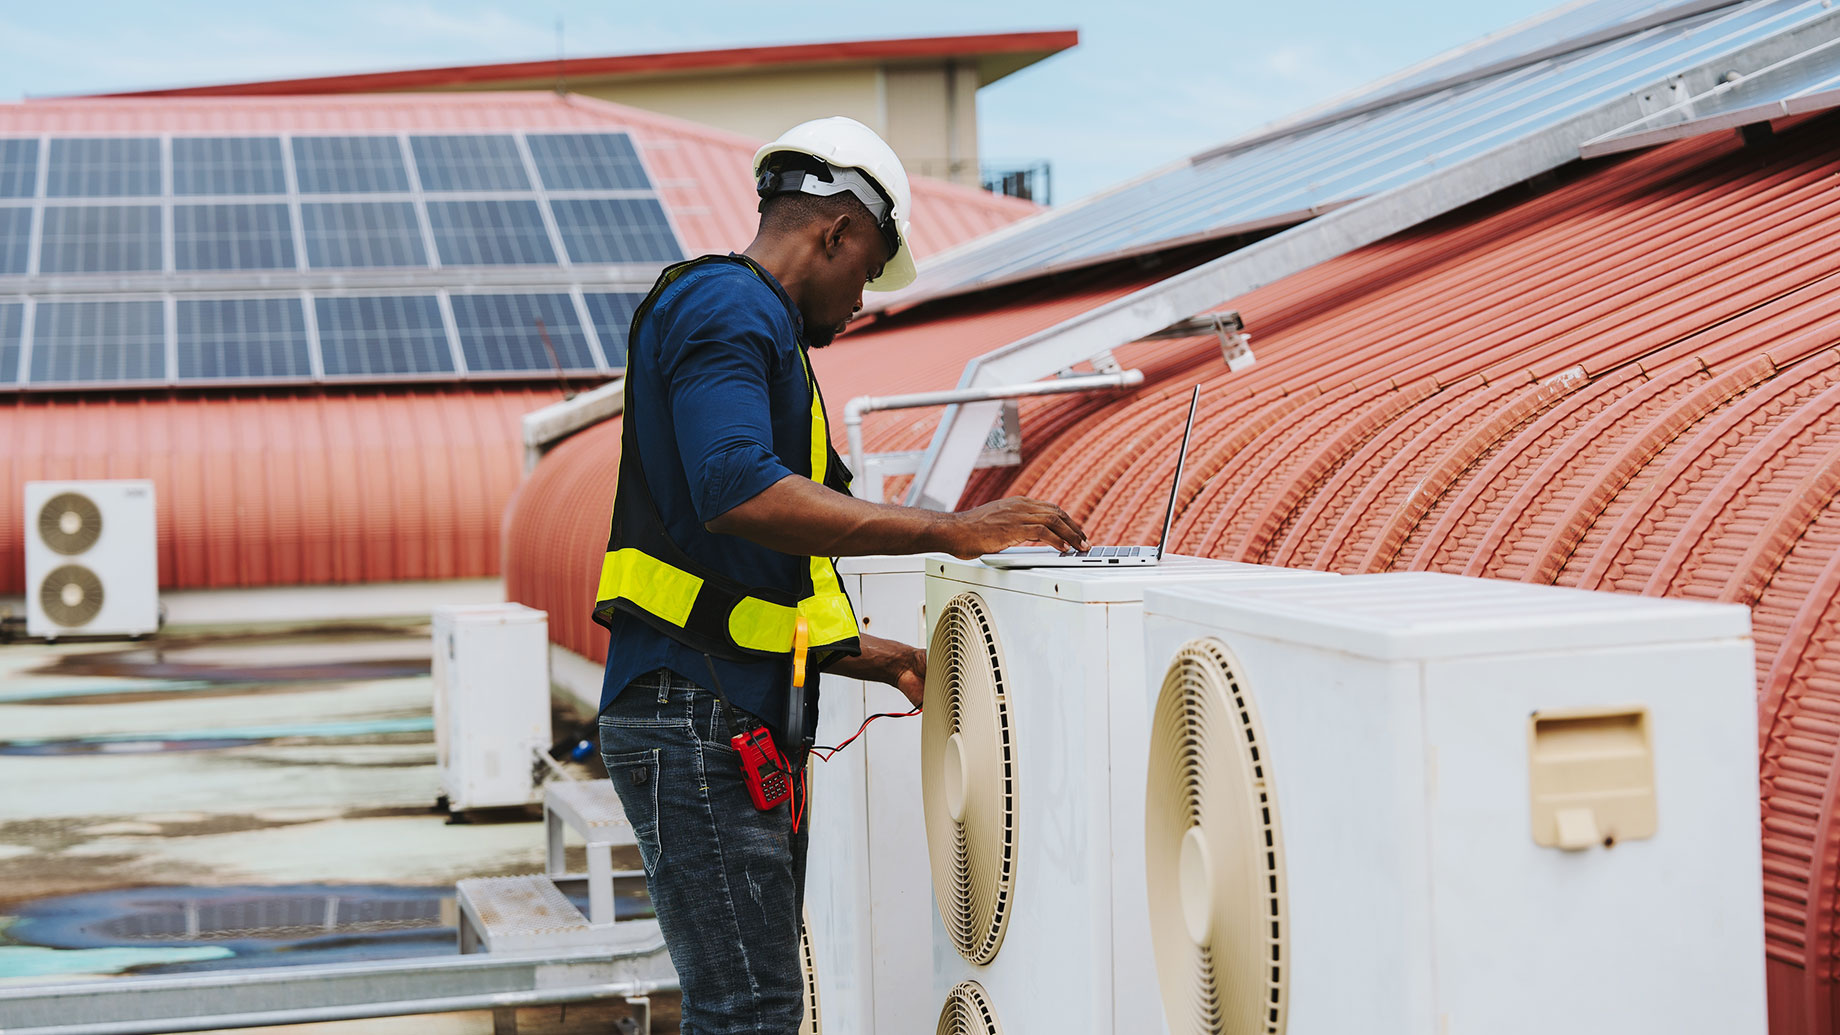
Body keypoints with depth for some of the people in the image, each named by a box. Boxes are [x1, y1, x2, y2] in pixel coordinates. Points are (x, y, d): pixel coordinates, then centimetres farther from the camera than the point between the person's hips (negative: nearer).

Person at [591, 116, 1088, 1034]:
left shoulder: (759, 330, 25)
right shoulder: (723, 307, -8)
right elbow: (739, 493, -27)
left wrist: (873, 658, 23)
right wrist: (949, 530, -25)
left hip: (746, 721, 11)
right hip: (695, 714, -11)